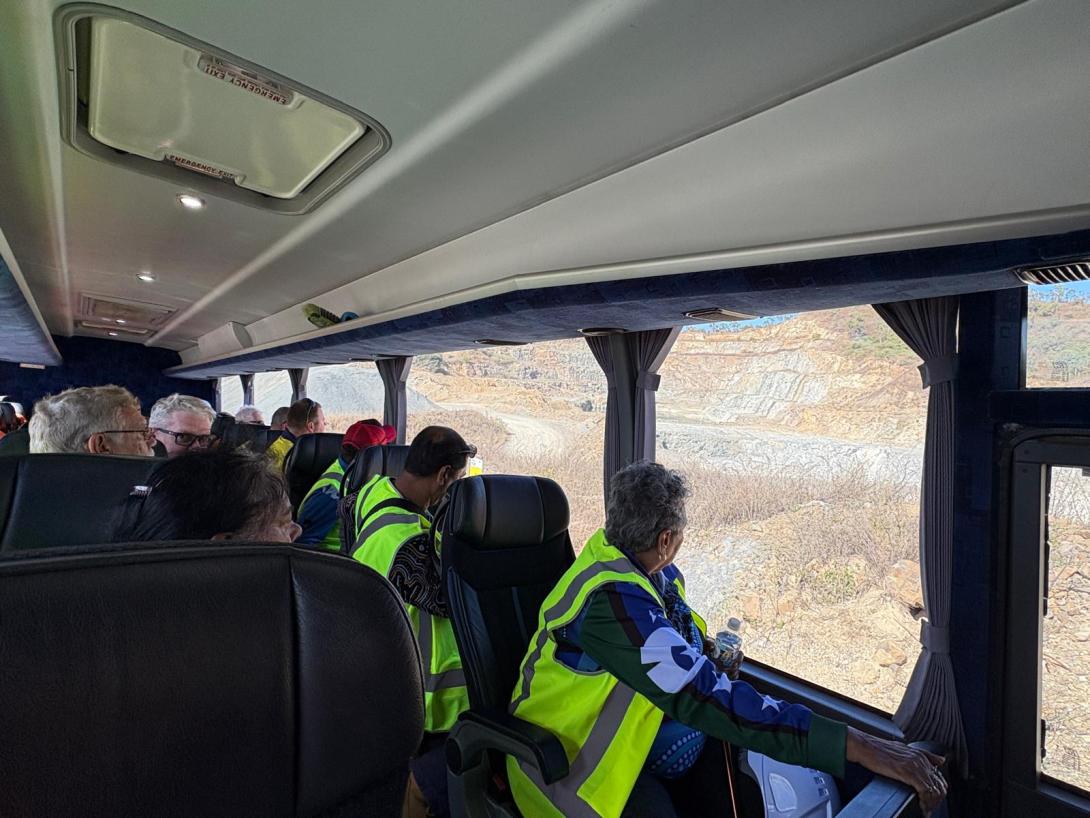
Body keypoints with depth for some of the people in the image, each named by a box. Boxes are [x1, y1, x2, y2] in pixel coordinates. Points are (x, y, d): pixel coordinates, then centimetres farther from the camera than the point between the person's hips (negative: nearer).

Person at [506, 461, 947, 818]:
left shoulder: (651, 570, -3)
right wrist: (860, 747, -35)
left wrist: (708, 654, -2)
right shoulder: (613, 601, -31)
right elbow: (707, 697, -36)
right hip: (586, 765, -8)